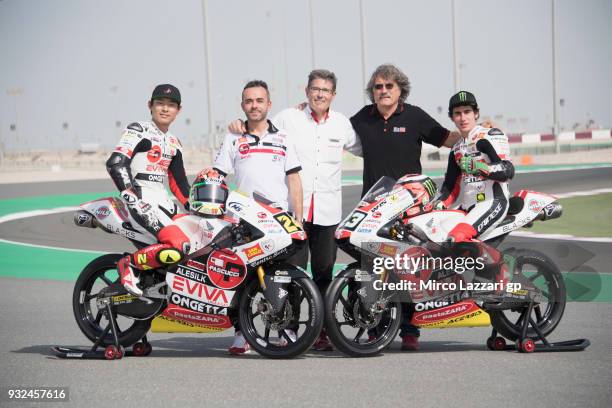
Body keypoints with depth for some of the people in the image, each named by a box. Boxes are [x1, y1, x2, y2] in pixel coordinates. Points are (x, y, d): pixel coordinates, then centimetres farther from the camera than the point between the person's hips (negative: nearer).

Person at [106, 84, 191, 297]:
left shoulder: (174, 144, 21)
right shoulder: (138, 130, -3)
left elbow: (179, 183, 25)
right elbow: (115, 163, -15)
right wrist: (132, 198, -23)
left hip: (164, 200, 8)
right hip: (142, 199, -8)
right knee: (177, 246, -28)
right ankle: (129, 263, -10)